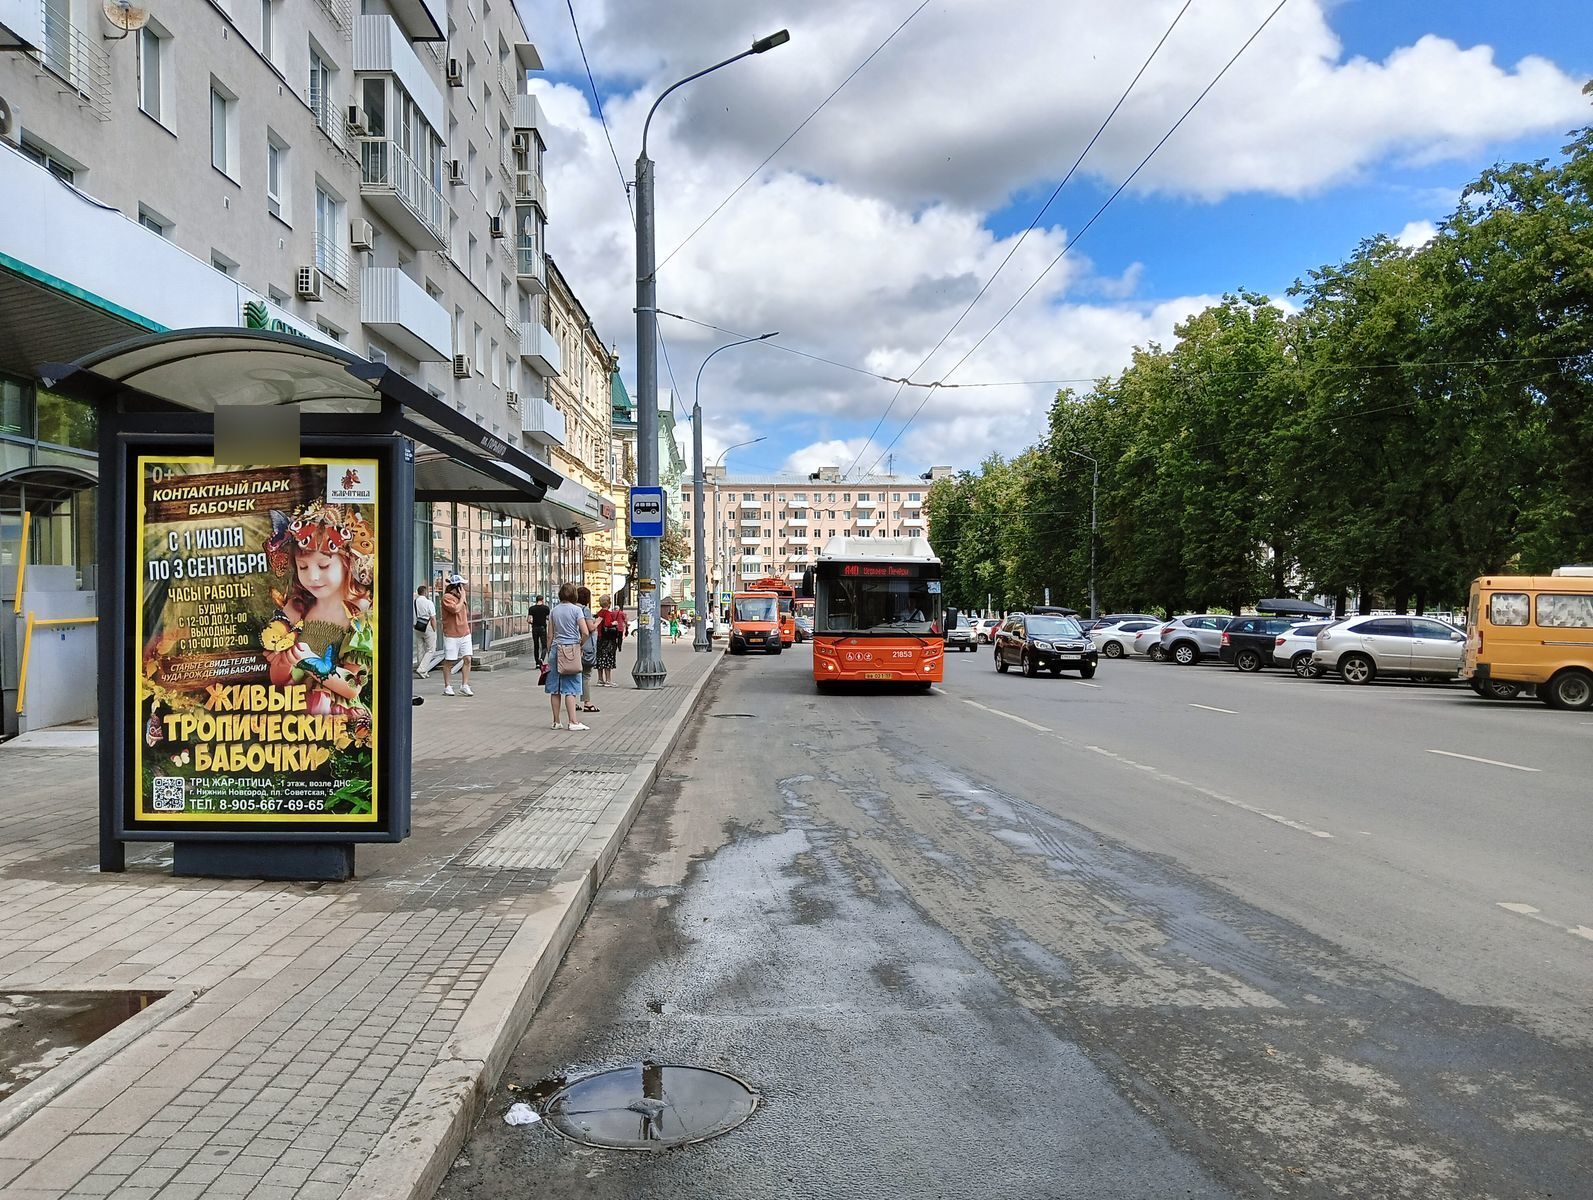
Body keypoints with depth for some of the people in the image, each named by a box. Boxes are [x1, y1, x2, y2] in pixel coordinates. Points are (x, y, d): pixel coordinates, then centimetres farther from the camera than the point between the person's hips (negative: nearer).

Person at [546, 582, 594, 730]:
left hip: (557, 649, 3)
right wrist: (580, 645, 3)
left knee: (555, 688, 8)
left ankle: (556, 722, 12)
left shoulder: (554, 610, 6)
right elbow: (586, 632, -14)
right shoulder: (576, 609, -5)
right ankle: (572, 721, -4)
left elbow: (550, 635, 7)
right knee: (570, 688, -1)